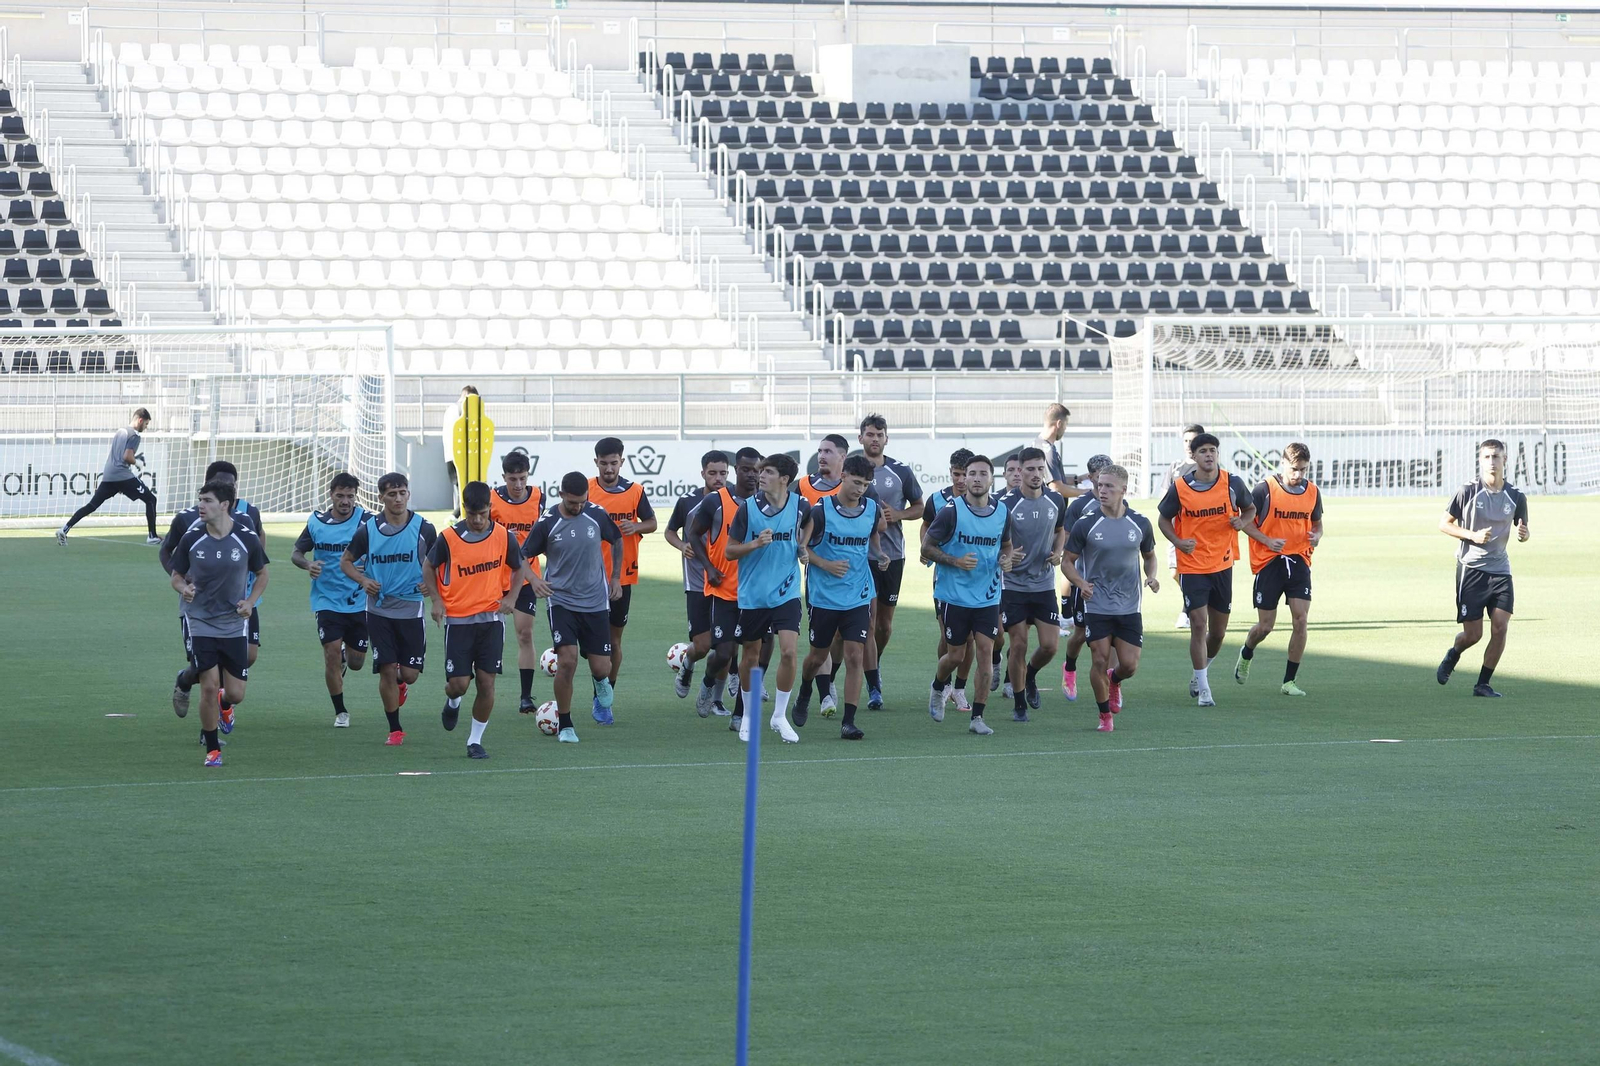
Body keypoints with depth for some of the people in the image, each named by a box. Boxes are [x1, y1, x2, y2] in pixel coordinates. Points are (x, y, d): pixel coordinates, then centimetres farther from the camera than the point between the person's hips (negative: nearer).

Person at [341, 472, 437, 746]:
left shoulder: (424, 528, -3)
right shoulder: (368, 529, -1)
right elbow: (346, 561, 11)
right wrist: (363, 580, -7)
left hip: (412, 609, 0)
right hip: (380, 609, 0)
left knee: (410, 674, -1)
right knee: (387, 670, -4)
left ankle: (399, 683, 37)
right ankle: (395, 729, 10)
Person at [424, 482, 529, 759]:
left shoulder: (504, 537, -3)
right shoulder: (448, 538, -7)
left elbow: (519, 569, 12)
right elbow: (428, 567, 8)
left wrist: (511, 596, -5)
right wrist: (437, 600, -5)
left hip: (491, 619, 1)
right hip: (457, 619, -1)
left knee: (486, 681, -3)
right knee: (458, 683, -5)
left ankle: (475, 740, 10)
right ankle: (453, 702, 33)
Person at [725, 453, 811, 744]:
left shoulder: (800, 504, -3)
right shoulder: (748, 508, -9)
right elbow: (730, 550, -3)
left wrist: (802, 546, 6)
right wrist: (756, 543, -21)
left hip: (786, 592, 0)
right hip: (752, 594, 0)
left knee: (789, 652, -14)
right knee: (750, 657, 9)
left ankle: (780, 716, 1)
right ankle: (748, 716, 29)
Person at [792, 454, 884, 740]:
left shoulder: (873, 510, 0)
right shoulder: (821, 510, -11)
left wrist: (876, 555, 11)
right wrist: (825, 564, -17)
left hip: (858, 597, 2)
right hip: (823, 595, -2)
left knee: (854, 656, -9)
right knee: (818, 655, 12)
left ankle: (849, 721, -6)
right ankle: (803, 697, 44)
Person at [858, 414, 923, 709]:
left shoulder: (900, 471, 5)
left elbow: (919, 507, 12)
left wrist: (897, 514, -7)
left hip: (892, 554, 2)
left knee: (885, 623, 10)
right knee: (868, 621, -9)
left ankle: (874, 663, 39)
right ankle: (874, 688, -6)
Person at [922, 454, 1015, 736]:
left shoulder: (1002, 513, 2)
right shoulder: (951, 512, -11)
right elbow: (927, 546, -4)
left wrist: (1006, 559, -4)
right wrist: (955, 561, -19)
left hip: (988, 596, 3)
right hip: (955, 594, -3)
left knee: (985, 650, -7)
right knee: (956, 655, 4)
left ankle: (978, 716, 0)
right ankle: (938, 688, 38)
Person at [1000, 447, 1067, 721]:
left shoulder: (1055, 501, 0)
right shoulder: (1006, 504, -13)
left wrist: (1057, 553, 0)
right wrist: (1005, 556, -26)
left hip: (1044, 583, 3)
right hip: (1013, 584, -3)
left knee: (1049, 646, -2)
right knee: (1019, 645, -3)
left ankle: (1030, 676, 31)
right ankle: (1019, 704, 13)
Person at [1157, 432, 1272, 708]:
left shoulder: (1232, 483, -4)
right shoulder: (1179, 488, -7)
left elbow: (1250, 509, 13)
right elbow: (1164, 519, 7)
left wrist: (1242, 522, -11)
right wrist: (1178, 542, -11)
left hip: (1222, 565, 3)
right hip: (1192, 568, -3)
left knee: (1218, 631, 11)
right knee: (1199, 625, -11)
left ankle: (1201, 672, 38)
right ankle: (1203, 689, -3)